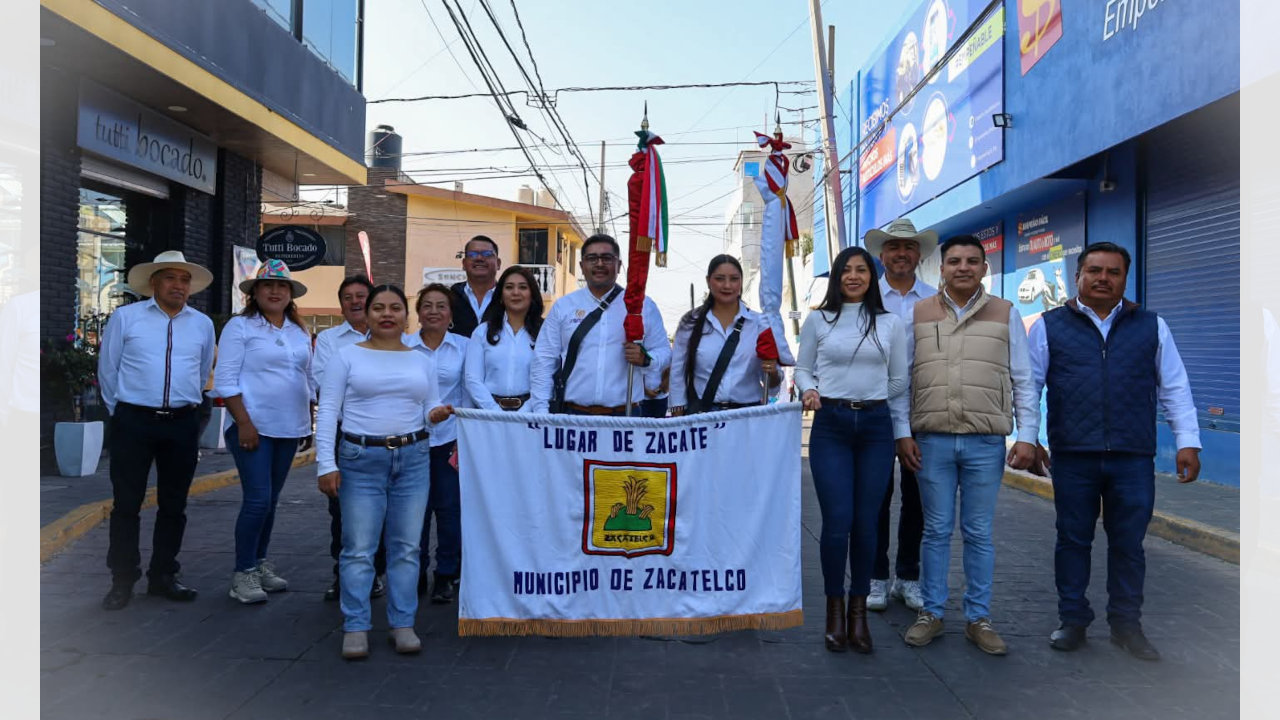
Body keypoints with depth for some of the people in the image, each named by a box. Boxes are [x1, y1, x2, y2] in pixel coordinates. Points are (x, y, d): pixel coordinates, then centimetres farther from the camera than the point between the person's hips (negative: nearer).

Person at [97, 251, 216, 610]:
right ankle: (122, 581, 14)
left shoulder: (203, 324, 7)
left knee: (174, 505, 10)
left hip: (182, 425, 3)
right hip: (134, 423, -2)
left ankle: (163, 576, 22)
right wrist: (122, 411, 11)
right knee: (126, 503, 3)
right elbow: (108, 369, 6)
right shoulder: (125, 317, 0)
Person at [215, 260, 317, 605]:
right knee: (258, 499, -10)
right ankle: (243, 573, 2)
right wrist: (244, 422, -15)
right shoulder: (240, 327, -3)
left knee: (270, 500, 12)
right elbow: (225, 380, -8)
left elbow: (310, 380, 18)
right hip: (252, 427, -5)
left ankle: (260, 563, 24)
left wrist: (308, 421, 11)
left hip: (290, 428, 5)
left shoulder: (300, 333, 13)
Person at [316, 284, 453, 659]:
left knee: (406, 546, 6)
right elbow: (328, 411, 0)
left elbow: (431, 406, 16)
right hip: (360, 459, -3)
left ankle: (403, 624, 15)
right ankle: (355, 628, 10)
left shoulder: (422, 360, 14)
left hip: (413, 458, 3)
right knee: (358, 548, -1)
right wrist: (326, 463, -9)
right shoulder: (347, 356, 4)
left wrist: (436, 413, -10)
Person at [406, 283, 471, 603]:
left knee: (449, 508, 2)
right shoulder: (403, 346, 3)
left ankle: (446, 574, 17)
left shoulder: (463, 346, 2)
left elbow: (468, 394, 4)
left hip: (449, 438, 0)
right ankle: (416, 573, 21)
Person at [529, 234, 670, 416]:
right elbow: (543, 360, 5)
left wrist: (645, 358, -16)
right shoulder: (563, 306, 7)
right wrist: (541, 409, -3)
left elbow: (663, 351, 7)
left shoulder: (644, 306, 6)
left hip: (625, 414, 0)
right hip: (573, 414, 1)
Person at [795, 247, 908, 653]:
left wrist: (868, 399, 10)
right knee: (837, 521, -6)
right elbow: (802, 368, 9)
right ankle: (835, 609, 13)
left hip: (875, 425, 1)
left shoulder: (890, 324, 9)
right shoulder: (817, 320, 7)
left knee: (866, 523, 3)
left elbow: (899, 381, 14)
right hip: (830, 425, -1)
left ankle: (859, 611, 19)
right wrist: (809, 391, -9)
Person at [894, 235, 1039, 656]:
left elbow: (1023, 381, 7)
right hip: (932, 440, 0)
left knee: (979, 533, 8)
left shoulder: (1005, 314, 7)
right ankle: (931, 613, 18)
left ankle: (979, 619, 19)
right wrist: (902, 434, -1)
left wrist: (1027, 436, 0)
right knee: (936, 530, 7)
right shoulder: (919, 314, 6)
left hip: (986, 442, 0)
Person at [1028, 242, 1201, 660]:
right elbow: (1029, 385, 4)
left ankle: (1126, 626, 23)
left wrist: (1188, 442, 3)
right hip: (1072, 458, -1)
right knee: (1073, 540, 8)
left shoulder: (1152, 327, 11)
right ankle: (1073, 621, 22)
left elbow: (1174, 388, 10)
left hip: (1134, 459, 1)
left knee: (1128, 544, 9)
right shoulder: (1050, 326, 5)